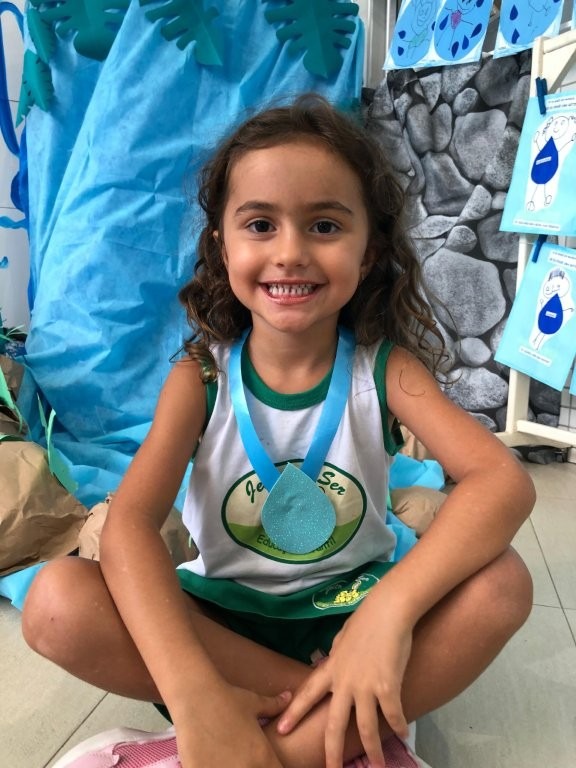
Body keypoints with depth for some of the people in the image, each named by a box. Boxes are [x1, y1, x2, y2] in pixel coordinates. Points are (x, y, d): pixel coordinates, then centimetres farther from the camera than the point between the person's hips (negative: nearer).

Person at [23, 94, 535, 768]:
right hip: (226, 615, 1)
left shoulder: (384, 368, -11)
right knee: (56, 600, -25)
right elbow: (128, 522, -24)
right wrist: (194, 696, -37)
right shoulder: (201, 377, -11)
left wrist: (391, 607, -39)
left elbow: (506, 480, -24)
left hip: (351, 604, 0)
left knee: (502, 585, -25)